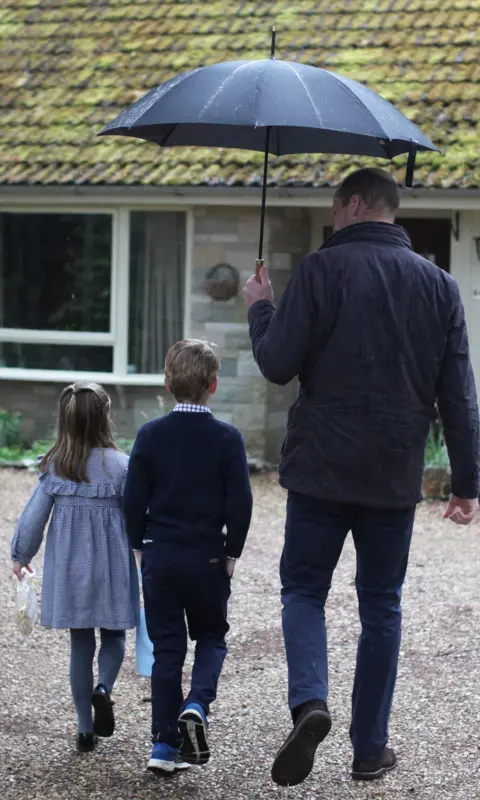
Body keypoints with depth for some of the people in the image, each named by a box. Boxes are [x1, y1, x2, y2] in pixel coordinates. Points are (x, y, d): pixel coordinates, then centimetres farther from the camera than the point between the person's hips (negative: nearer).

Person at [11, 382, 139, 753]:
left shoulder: (55, 467, -6)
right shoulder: (121, 466, -12)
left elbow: (34, 517, -2)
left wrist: (21, 556, 14)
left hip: (69, 569, 2)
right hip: (112, 568, -2)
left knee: (81, 645, 12)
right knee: (114, 638, 15)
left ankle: (86, 729, 13)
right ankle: (103, 689, -15)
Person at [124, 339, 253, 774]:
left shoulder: (150, 435, -2)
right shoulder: (227, 438, -8)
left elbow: (134, 499, -2)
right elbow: (240, 502, -10)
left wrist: (141, 544, 11)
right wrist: (232, 552, 3)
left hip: (159, 556, 2)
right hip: (208, 558, -2)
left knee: (167, 647, 8)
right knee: (211, 639, 15)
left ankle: (165, 744, 6)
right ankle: (197, 706, -12)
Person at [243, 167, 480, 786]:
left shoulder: (321, 269, -7)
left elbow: (277, 364, -9)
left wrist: (260, 308, 10)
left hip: (321, 468, -3)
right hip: (395, 478, 3)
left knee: (303, 589, 10)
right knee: (381, 607, 13)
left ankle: (309, 702, -16)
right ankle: (370, 749, 14)